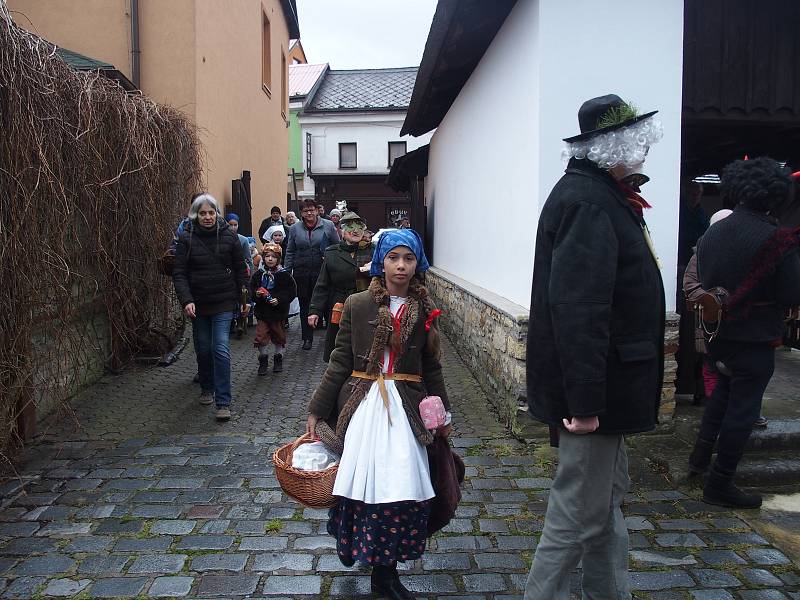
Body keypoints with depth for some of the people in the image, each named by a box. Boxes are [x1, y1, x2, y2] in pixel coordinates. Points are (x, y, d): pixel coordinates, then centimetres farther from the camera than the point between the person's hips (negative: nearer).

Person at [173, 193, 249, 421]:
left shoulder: (228, 236, 0)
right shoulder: (186, 238, -3)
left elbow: (240, 269, 6)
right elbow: (179, 273, -6)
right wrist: (186, 300, -19)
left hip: (224, 302, -1)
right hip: (198, 304, 1)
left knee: (221, 349, -10)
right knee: (203, 349, 12)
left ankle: (223, 402, -7)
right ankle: (207, 389, 36)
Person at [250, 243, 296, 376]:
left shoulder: (283, 275, -6)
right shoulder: (258, 274, 1)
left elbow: (291, 291, -8)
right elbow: (251, 288, 7)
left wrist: (279, 299, -19)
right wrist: (256, 294, -14)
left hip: (278, 312, -1)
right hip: (262, 311, 1)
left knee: (278, 336, 11)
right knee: (261, 336, -1)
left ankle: (278, 359, 29)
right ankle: (263, 361, 14)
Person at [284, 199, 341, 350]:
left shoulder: (328, 226, -1)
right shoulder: (294, 228, 6)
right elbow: (290, 252, 10)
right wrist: (286, 271, 6)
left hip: (322, 271, -2)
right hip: (302, 273, 2)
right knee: (304, 305, 9)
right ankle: (307, 338, 18)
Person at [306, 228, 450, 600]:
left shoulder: (424, 310, 4)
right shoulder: (358, 305, -1)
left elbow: (431, 367, 12)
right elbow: (340, 362, 1)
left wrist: (443, 413, 15)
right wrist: (317, 410, 0)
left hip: (406, 408, 1)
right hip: (363, 405, -1)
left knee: (403, 486, -4)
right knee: (361, 481, 3)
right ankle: (349, 541, 37)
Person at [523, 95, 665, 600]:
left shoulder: (598, 193, 12)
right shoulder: (588, 202, -21)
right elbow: (577, 310, -29)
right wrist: (585, 401, -28)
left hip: (604, 382, 11)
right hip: (595, 387, -11)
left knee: (608, 497, 23)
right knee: (580, 513, 3)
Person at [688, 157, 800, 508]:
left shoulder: (712, 234, 0)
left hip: (719, 331, 7)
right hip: (755, 338, -6)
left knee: (725, 390, 28)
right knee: (743, 408, 4)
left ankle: (701, 453, 34)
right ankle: (719, 485, 12)